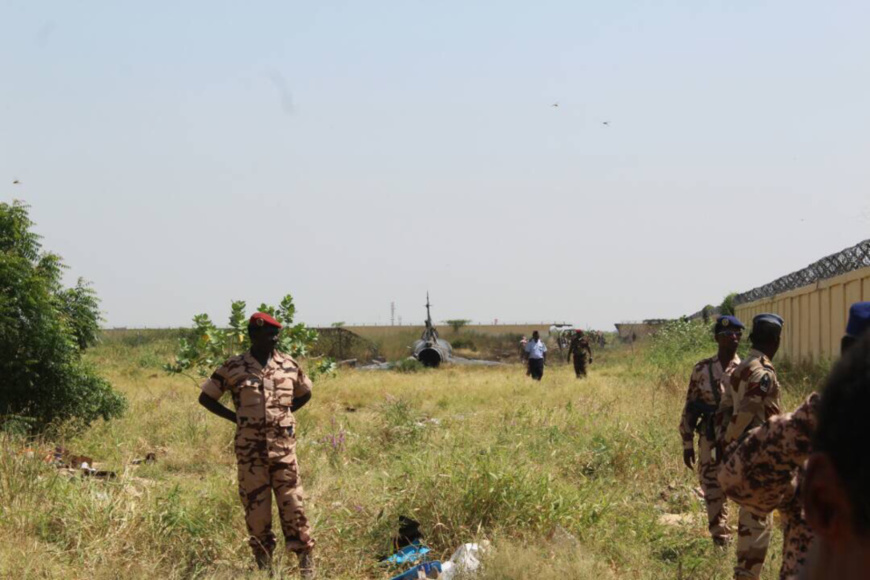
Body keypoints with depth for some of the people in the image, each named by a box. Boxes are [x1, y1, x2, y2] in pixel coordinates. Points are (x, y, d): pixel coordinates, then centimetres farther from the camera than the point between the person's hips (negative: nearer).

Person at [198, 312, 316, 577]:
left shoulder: (289, 365, 5)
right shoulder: (233, 368, -2)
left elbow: (305, 393, 22)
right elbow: (206, 397, 6)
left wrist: (283, 414, 8)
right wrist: (235, 417, -1)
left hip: (283, 446, 1)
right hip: (250, 448, -1)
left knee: (292, 502, 0)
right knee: (255, 505, 3)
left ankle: (305, 560, 6)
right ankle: (264, 562, 13)